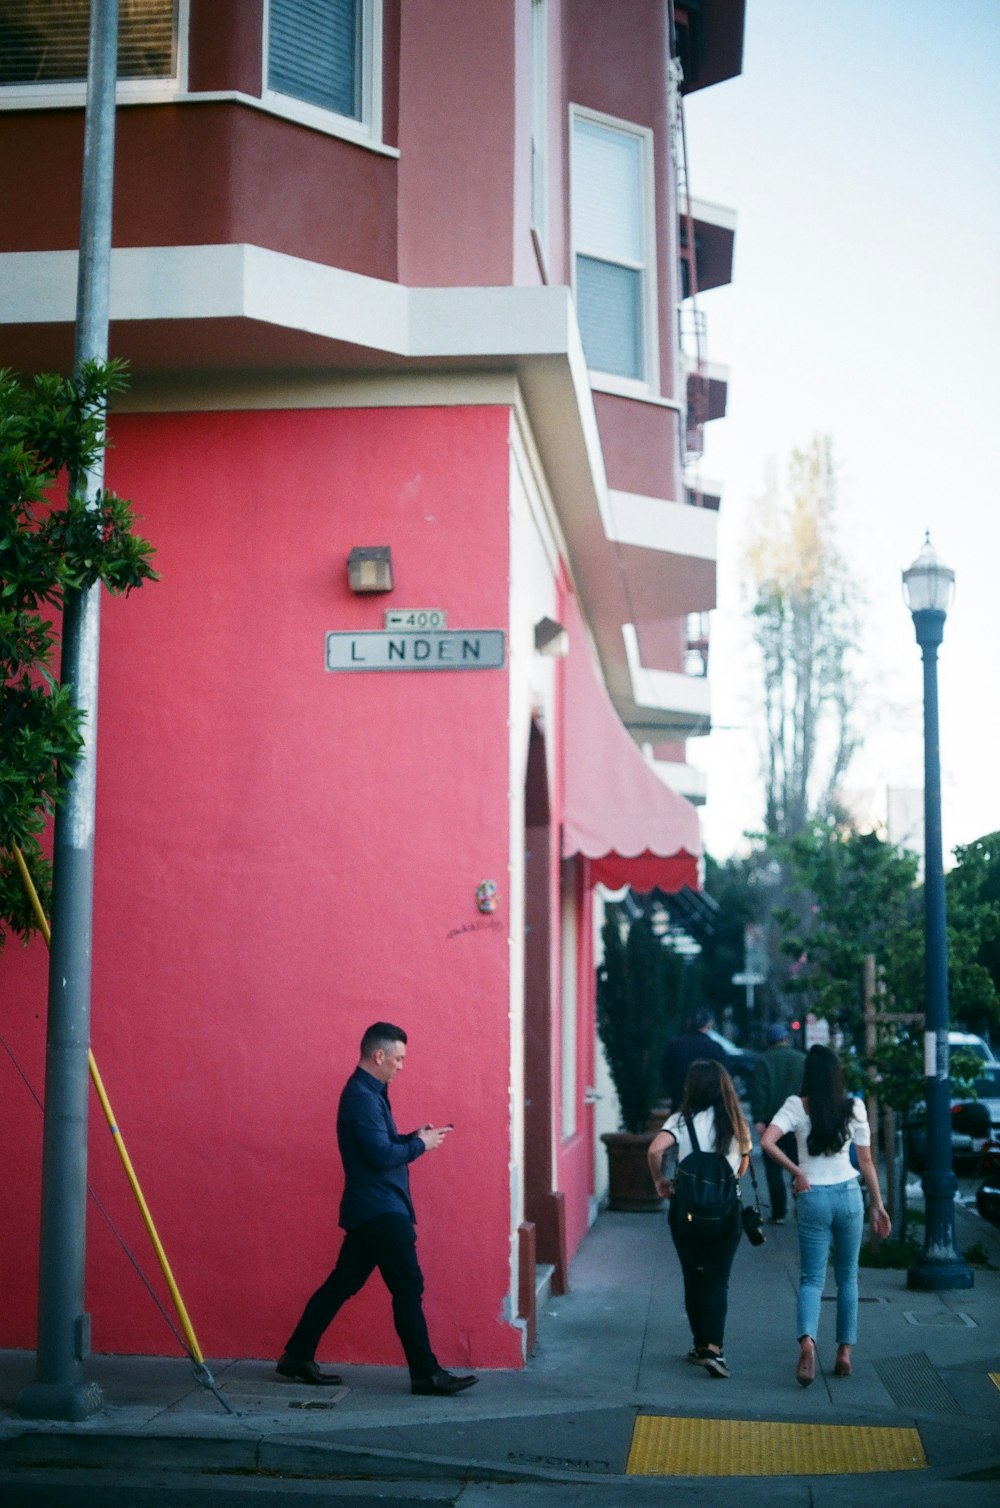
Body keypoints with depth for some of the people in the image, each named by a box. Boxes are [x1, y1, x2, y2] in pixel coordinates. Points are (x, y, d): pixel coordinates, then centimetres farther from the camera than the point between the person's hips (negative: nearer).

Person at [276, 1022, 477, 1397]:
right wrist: (420, 1145, -10)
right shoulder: (362, 1098, -18)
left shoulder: (367, 1092, 15)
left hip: (370, 1211, 10)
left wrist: (414, 1137, 8)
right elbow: (382, 1156, -23)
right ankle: (426, 1374, -1)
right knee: (408, 1289, -6)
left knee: (342, 1284, 13)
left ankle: (297, 1357, 17)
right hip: (379, 1211, -10)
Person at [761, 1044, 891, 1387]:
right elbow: (866, 1161, 4)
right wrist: (878, 1205, 12)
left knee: (811, 1278, 4)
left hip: (813, 1197, -1)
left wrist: (796, 1172, -8)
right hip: (849, 1194, 2)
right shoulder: (854, 1107, -1)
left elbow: (767, 1142, -20)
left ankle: (807, 1340, -21)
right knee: (847, 1277, 17)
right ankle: (845, 1352, 16)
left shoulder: (797, 1105, -6)